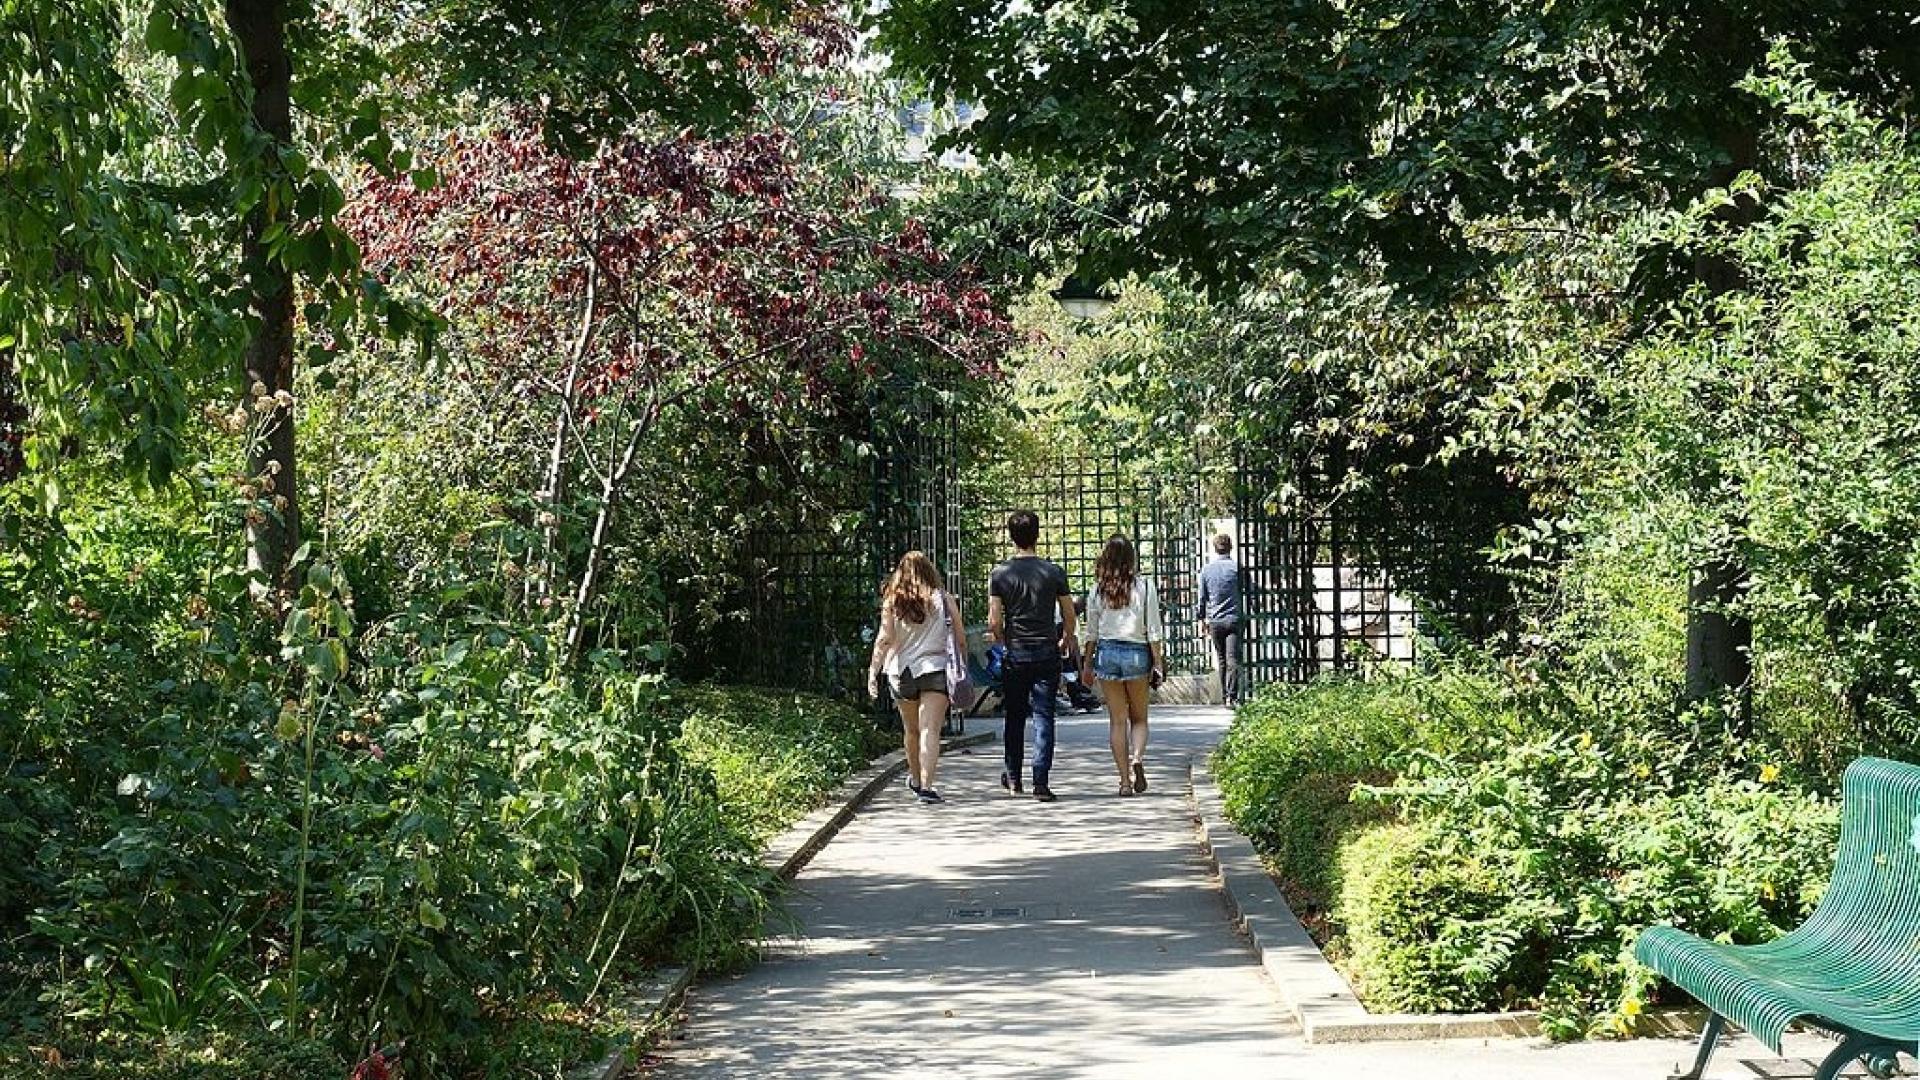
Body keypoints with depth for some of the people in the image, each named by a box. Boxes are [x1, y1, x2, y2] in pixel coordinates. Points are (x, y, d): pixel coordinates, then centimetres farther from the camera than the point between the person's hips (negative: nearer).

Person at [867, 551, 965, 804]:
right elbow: (960, 639, 0)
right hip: (936, 669, -2)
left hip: (902, 672, 2)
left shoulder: (892, 601, -1)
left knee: (911, 730, 19)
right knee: (930, 730, -7)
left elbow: (885, 639, -7)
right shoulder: (943, 599, -1)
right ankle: (926, 786, -19)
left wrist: (873, 671, -4)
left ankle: (915, 780, 37)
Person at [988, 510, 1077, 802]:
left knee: (1015, 715, 15)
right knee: (1043, 716, 0)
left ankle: (1012, 777, 24)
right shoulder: (1054, 571, -2)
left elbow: (994, 623, -5)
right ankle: (1041, 783, -7)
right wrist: (1069, 644, 18)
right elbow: (1069, 618, 1)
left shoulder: (1000, 574, -3)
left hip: (1014, 654, 1)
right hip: (1047, 654, -1)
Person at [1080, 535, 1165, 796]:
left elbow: (1091, 632, 4)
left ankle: (1125, 779, 4)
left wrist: (1088, 664, 13)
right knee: (1139, 717, 13)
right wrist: (1157, 662, 2)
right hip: (1137, 653, -1)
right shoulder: (1145, 586, -4)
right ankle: (1137, 758, -14)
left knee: (1117, 720, 7)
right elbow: (1153, 630, -4)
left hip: (1106, 652, 1)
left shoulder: (1098, 590, -1)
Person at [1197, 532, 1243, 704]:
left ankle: (1224, 695, 17)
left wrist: (1202, 623, 17)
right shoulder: (1237, 567, -3)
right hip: (1234, 619, -3)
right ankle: (1232, 695, -16)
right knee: (1233, 659, -7)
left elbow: (1202, 598, 10)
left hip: (1215, 621, 3)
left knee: (1221, 660, 13)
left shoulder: (1206, 569, 5)